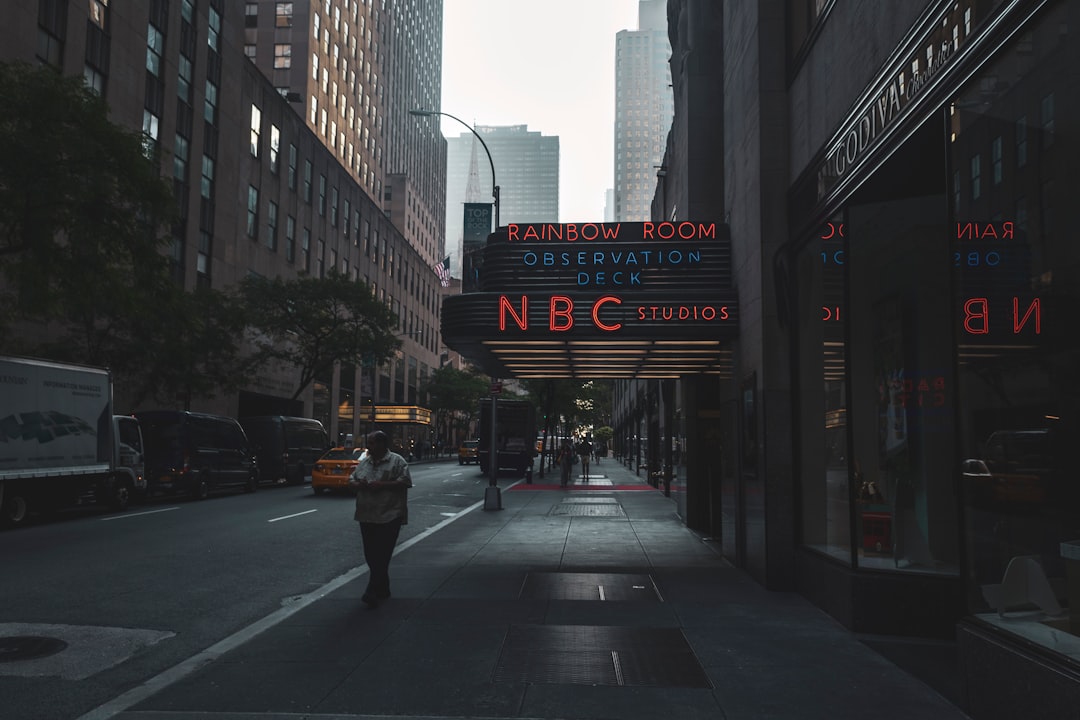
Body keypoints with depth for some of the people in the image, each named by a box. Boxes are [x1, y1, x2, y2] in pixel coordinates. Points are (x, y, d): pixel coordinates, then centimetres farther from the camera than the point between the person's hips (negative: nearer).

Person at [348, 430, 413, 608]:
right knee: (371, 556, 10)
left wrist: (382, 485, -19)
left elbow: (405, 482, -13)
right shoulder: (364, 462, 14)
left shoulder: (397, 461, -5)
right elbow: (351, 480, 16)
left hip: (389, 517, -7)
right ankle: (383, 589, 23)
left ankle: (373, 594, -9)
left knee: (381, 556, -9)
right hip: (366, 516, 7)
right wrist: (357, 484, -7)